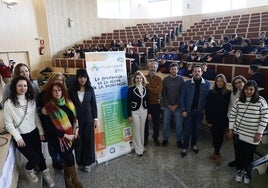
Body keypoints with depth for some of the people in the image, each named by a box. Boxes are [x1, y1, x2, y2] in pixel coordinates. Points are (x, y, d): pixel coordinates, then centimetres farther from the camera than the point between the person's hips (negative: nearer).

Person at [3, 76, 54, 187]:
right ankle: (28, 171, 29)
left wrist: (41, 131, 5)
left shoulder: (31, 100, 3)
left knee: (39, 154, 8)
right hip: (20, 136, -3)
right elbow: (8, 123, -9)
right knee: (35, 158, -5)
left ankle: (45, 174, 32)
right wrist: (17, 137, -13)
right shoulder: (9, 103, -11)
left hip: (34, 133, 4)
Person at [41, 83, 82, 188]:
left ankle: (67, 179, 40)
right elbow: (49, 127, -14)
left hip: (72, 136, 5)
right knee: (70, 158, 0)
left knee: (67, 158, 18)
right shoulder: (48, 107, -13)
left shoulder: (68, 103, 1)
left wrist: (76, 130, -4)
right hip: (59, 138, -4)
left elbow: (75, 117, 9)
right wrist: (65, 135, -15)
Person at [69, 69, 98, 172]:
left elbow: (94, 105, 2)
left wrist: (95, 119, 0)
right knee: (78, 141, 7)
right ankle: (80, 162, 25)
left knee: (89, 140, 7)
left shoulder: (90, 89, 0)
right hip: (77, 120, 0)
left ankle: (88, 162, 23)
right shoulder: (72, 90, -3)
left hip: (88, 119, 1)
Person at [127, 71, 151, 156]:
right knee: (137, 131, 4)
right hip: (135, 112, -4)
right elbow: (128, 103, -9)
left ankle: (142, 146, 29)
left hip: (144, 111, 4)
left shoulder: (145, 88, 4)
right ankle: (139, 149, 16)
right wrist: (129, 115, -11)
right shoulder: (131, 89, -9)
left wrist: (149, 112, 8)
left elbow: (147, 101, 9)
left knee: (142, 130, 14)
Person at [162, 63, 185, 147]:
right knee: (165, 124, 10)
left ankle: (179, 140, 27)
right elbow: (163, 94, 0)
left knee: (179, 125, 7)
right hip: (167, 106, 1)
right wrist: (169, 105, -6)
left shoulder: (181, 79, -3)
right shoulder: (165, 79, 1)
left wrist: (176, 105, -9)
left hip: (178, 106, -1)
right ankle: (165, 139, 28)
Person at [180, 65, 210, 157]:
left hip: (200, 111, 2)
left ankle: (194, 144, 37)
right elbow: (182, 97, -4)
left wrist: (205, 109, -7)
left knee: (196, 129, 16)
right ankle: (185, 147, 20)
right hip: (189, 111, -1)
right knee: (187, 129, 4)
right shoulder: (187, 83, -6)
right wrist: (183, 110, -8)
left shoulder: (207, 84, -3)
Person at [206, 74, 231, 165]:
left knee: (220, 136, 7)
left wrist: (228, 120, -9)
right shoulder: (211, 93, -2)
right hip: (214, 119, 1)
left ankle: (216, 151, 28)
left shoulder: (228, 93, -4)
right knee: (215, 136, 6)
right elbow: (207, 107, -1)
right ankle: (217, 154, 25)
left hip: (223, 120, 0)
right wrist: (209, 119, -4)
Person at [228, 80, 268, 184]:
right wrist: (231, 129, 3)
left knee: (249, 155, 12)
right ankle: (239, 170, 37)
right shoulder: (238, 101, -1)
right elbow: (232, 115, 4)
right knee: (239, 152, 13)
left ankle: (246, 171, 38)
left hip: (252, 135, -2)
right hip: (238, 133, 2)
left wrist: (259, 133, -9)